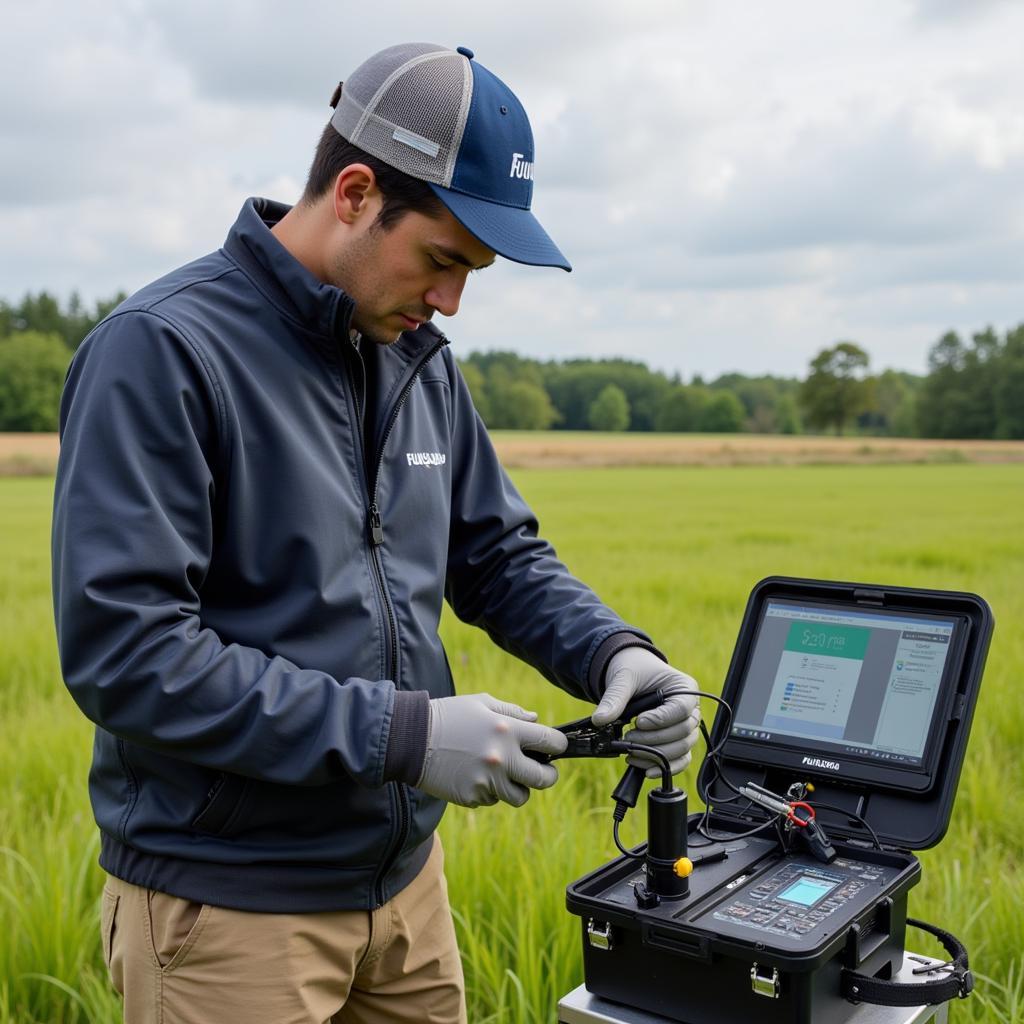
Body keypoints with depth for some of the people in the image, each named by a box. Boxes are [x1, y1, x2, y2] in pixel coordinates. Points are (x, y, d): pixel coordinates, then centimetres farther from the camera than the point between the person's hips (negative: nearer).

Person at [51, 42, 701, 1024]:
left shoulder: (418, 359, 5)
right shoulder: (159, 350, -17)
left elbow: (500, 554, 12)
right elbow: (121, 649, -23)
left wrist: (611, 650, -8)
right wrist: (400, 732, -26)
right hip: (228, 906, -6)